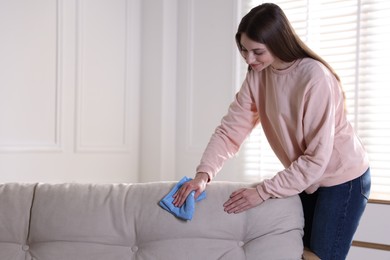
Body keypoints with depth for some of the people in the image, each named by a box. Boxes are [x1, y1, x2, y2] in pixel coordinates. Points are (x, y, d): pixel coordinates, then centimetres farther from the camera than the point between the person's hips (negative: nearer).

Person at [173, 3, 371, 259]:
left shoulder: (316, 78, -28)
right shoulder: (257, 76, -8)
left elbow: (317, 158, -27)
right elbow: (230, 130, -11)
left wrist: (264, 191, -27)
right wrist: (203, 174, -26)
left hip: (342, 179, -6)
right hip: (304, 178, 6)